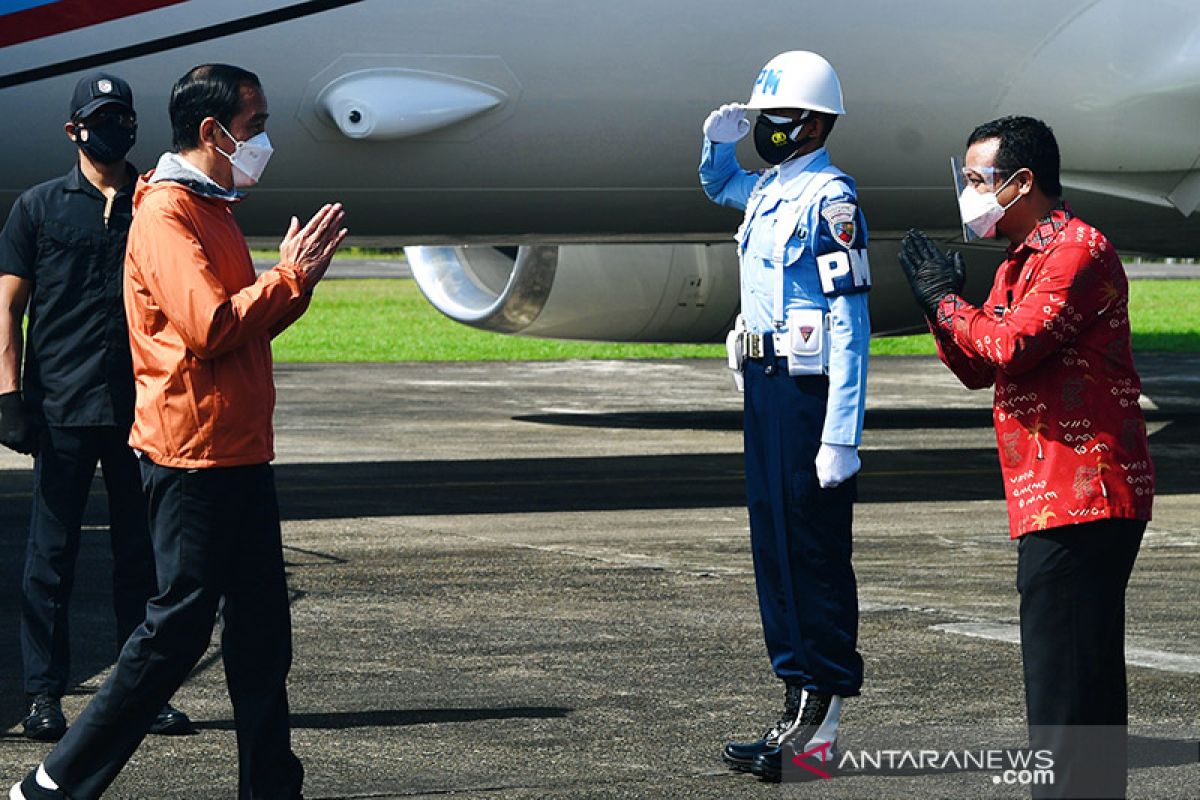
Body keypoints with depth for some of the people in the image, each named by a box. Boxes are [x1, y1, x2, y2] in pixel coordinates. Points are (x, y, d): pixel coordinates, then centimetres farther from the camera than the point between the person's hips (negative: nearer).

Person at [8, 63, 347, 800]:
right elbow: (211, 326, -24)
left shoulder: (215, 210, 18)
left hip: (239, 452, 10)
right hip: (193, 454, -10)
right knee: (179, 627, -7)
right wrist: (289, 277, -13)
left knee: (261, 629, 9)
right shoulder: (167, 214, -14)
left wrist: (298, 278, 5)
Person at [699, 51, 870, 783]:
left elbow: (850, 327, -19)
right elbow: (717, 185, 41)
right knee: (774, 551, 11)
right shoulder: (767, 189, 14)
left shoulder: (830, 199, -13)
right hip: (764, 391, 10)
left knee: (815, 555, -8)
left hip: (809, 391, -10)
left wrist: (841, 435, -24)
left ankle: (821, 730, -6)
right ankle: (801, 710, 17)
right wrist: (720, 143, 17)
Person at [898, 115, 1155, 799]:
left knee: (1063, 679, -12)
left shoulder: (1077, 250, -12)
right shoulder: (1020, 261, 21)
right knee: (1090, 679, 15)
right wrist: (944, 303, 6)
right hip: (1062, 501, 11)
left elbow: (1009, 349, -22)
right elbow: (977, 369, 21)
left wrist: (946, 300, -7)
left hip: (1081, 500, -11)